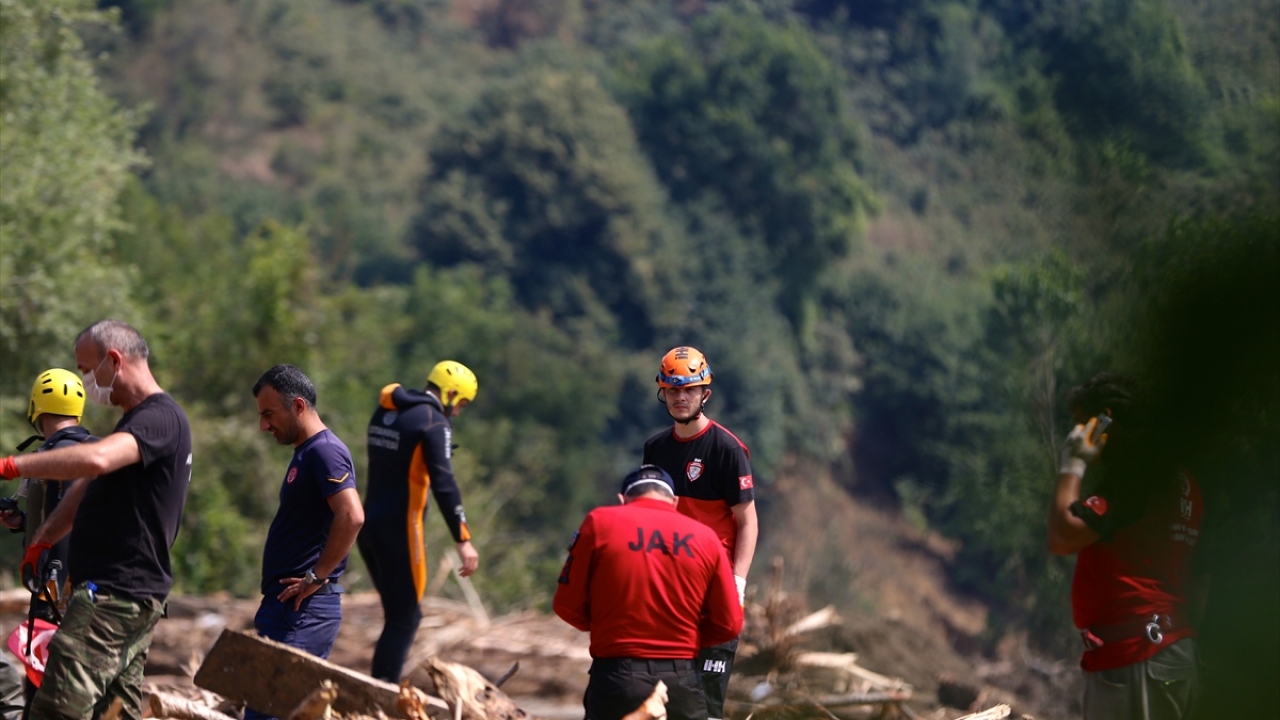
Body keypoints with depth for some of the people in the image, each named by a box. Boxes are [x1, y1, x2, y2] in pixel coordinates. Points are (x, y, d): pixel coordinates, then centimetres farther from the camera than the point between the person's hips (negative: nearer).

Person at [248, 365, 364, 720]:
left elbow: (351, 517, -28)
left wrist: (316, 577, -20)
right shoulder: (306, 453, 18)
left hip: (304, 609, -11)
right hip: (288, 607, 11)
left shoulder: (324, 452, -14)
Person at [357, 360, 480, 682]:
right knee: (405, 618, -4)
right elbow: (443, 484, -19)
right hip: (398, 527, -8)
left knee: (398, 612, 17)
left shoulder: (384, 413, 15)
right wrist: (464, 540, -20)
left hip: (368, 523, 8)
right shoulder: (433, 422, -11)